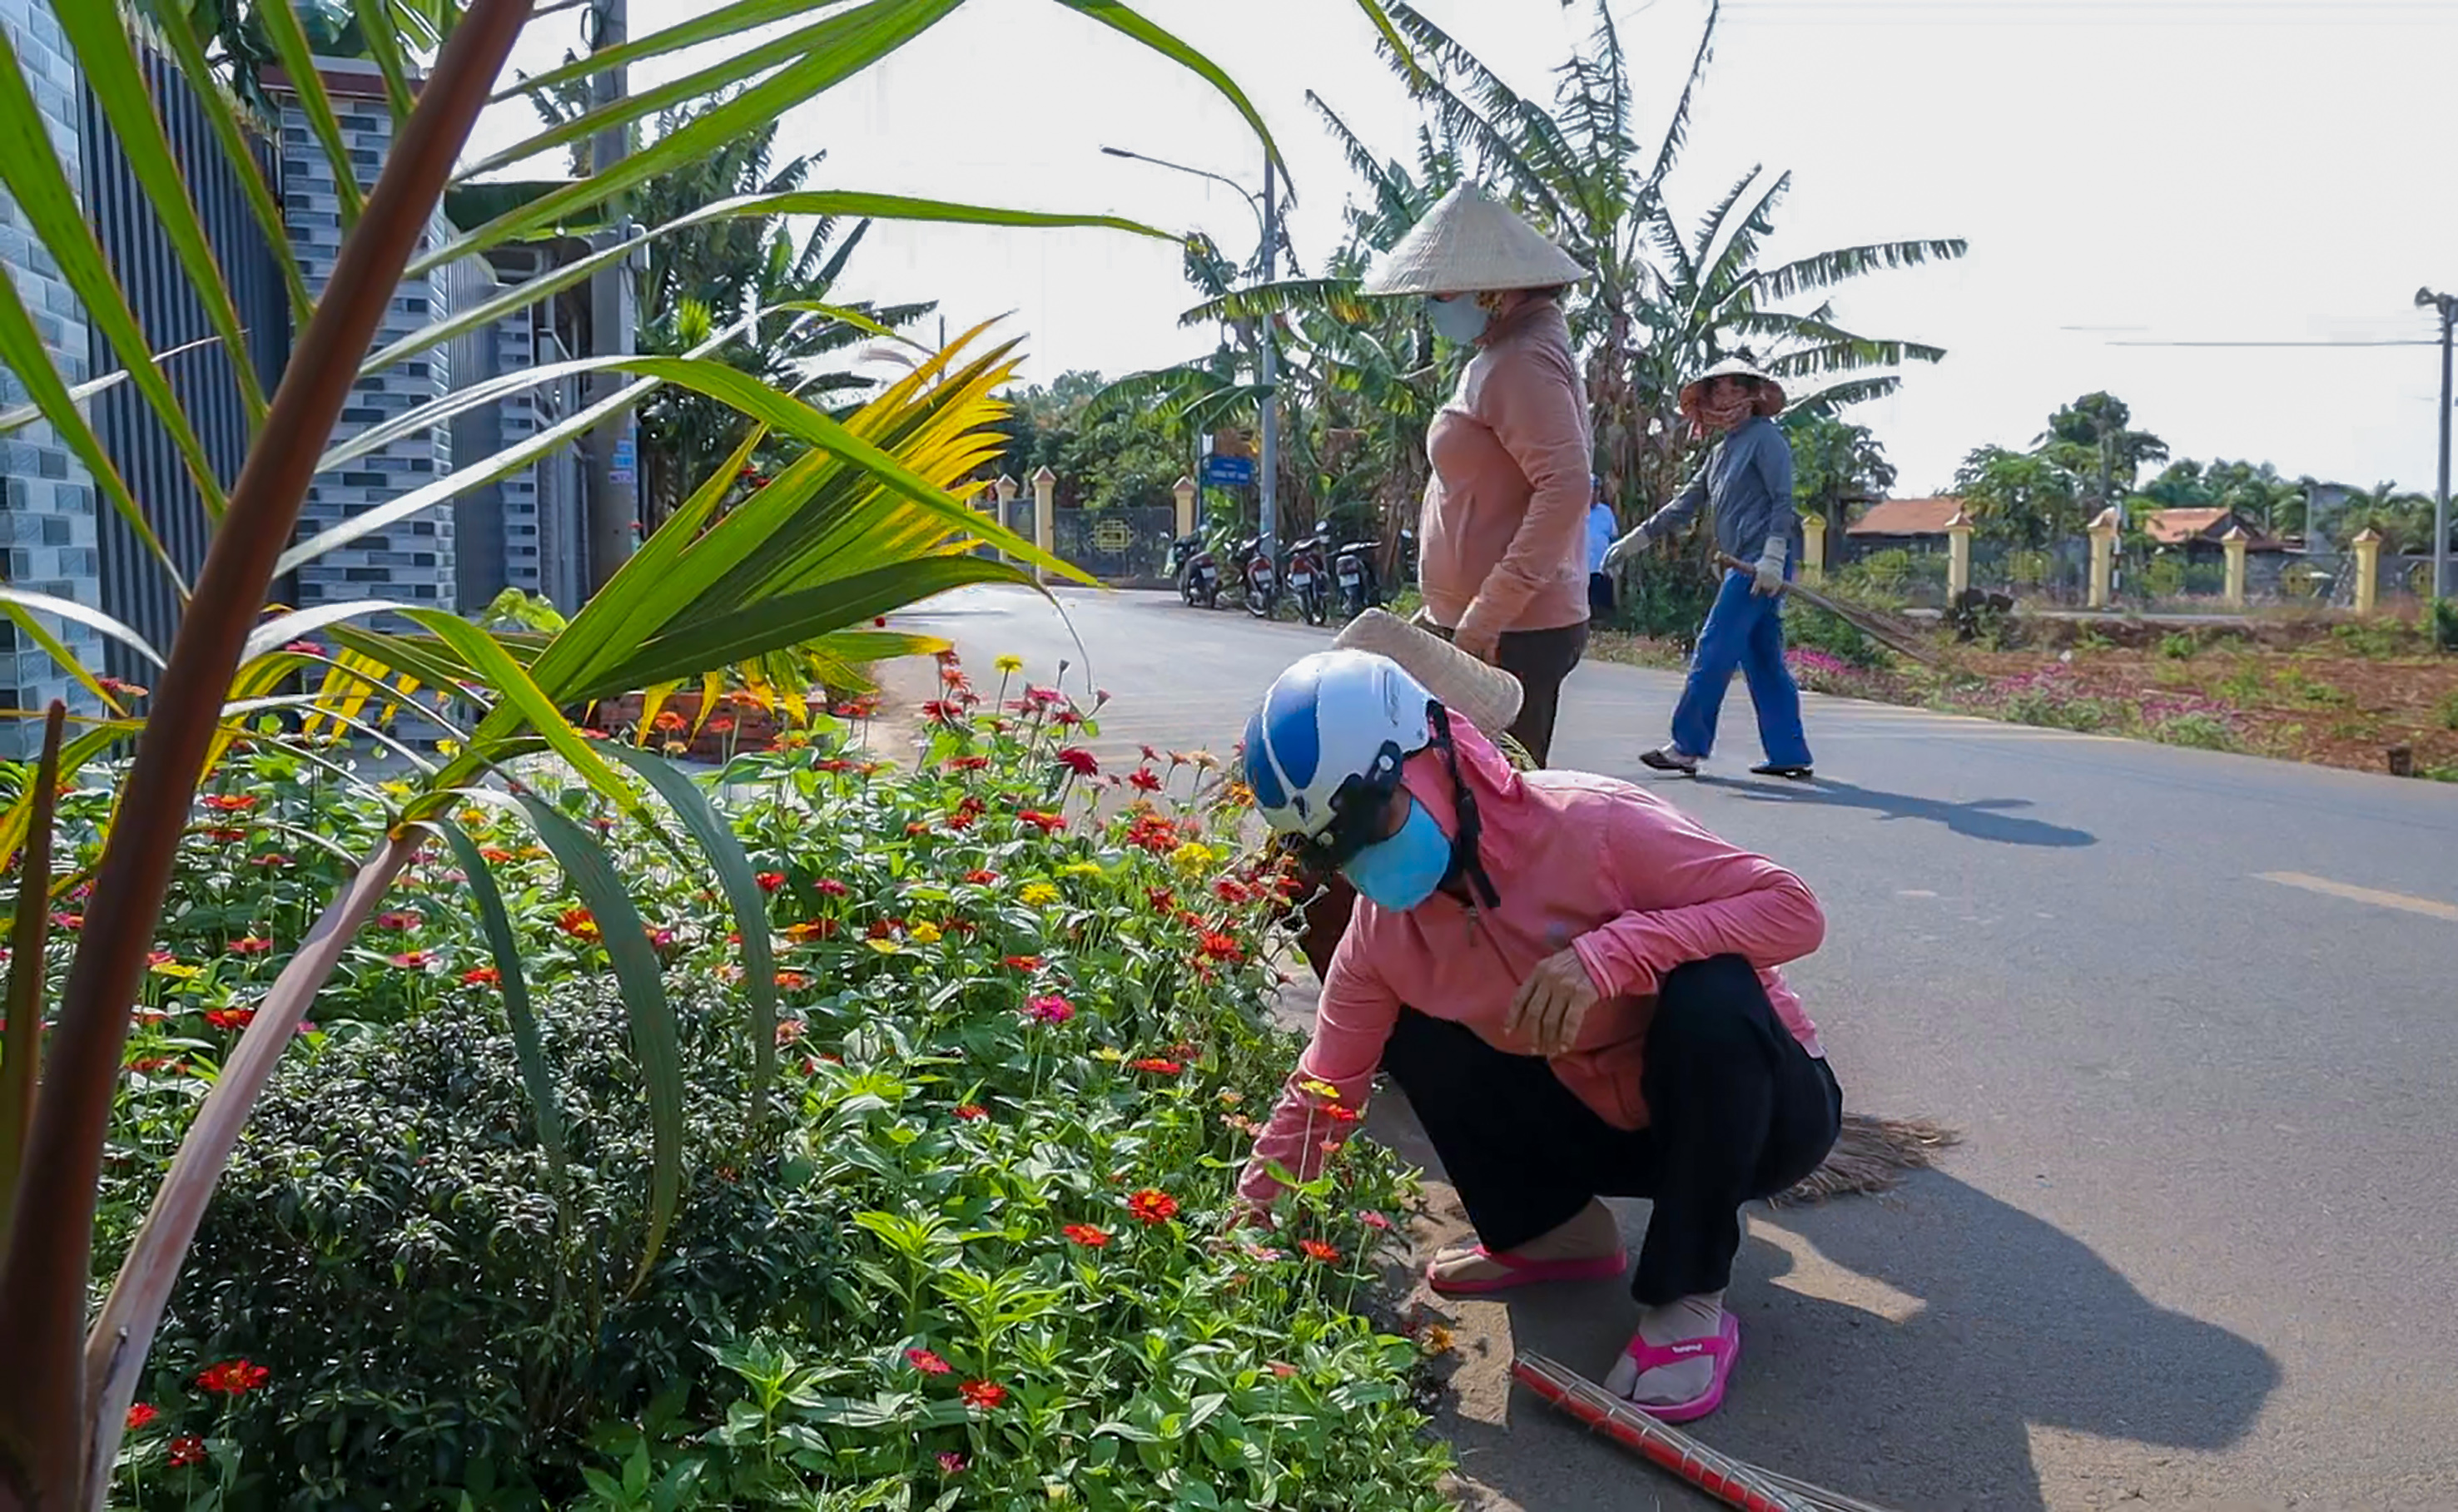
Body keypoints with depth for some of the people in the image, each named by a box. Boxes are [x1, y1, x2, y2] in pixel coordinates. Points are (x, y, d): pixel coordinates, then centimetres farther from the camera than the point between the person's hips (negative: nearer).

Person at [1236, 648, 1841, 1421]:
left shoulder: (1586, 824, -27)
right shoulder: (1382, 930, -8)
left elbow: (1794, 909, -29)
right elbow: (1321, 1095, -3)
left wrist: (1608, 953, -40)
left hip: (1756, 1108, -5)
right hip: (1613, 1125, 5)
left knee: (1710, 991, -37)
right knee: (1411, 1035, -8)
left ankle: (1687, 1302, -20)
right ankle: (1553, 1230, 8)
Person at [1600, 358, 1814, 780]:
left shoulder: (1765, 436, -4)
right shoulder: (1721, 451, 22)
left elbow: (1783, 500, -12)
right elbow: (1685, 504, 24)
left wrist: (1773, 557, -22)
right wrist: (1633, 540, 20)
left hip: (1763, 561, -9)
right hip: (1744, 563, 9)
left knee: (1714, 650, -9)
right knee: (1763, 659, 7)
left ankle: (1687, 747, -6)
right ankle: (1789, 754, 9)